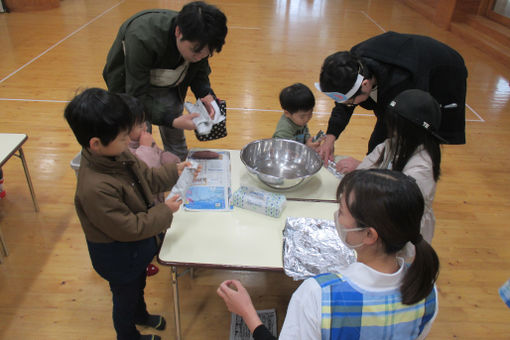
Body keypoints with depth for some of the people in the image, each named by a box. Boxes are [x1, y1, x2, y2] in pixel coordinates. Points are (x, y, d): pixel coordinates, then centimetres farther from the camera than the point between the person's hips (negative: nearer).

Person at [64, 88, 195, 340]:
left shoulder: (118, 154, -15)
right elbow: (130, 228, -31)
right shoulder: (95, 188, -41)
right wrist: (165, 211, -22)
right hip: (118, 258, -8)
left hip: (136, 248, 8)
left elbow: (146, 176, 5)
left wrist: (175, 172, -2)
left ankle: (140, 315, 64)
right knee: (125, 297, 23)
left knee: (138, 284, 34)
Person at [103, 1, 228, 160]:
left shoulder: (197, 42, -24)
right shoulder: (142, 39, -41)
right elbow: (137, 95, -36)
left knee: (176, 142, 10)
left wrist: (205, 94, -27)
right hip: (130, 86, -4)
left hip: (168, 87, 5)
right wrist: (172, 120, -46)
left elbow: (200, 71, -5)